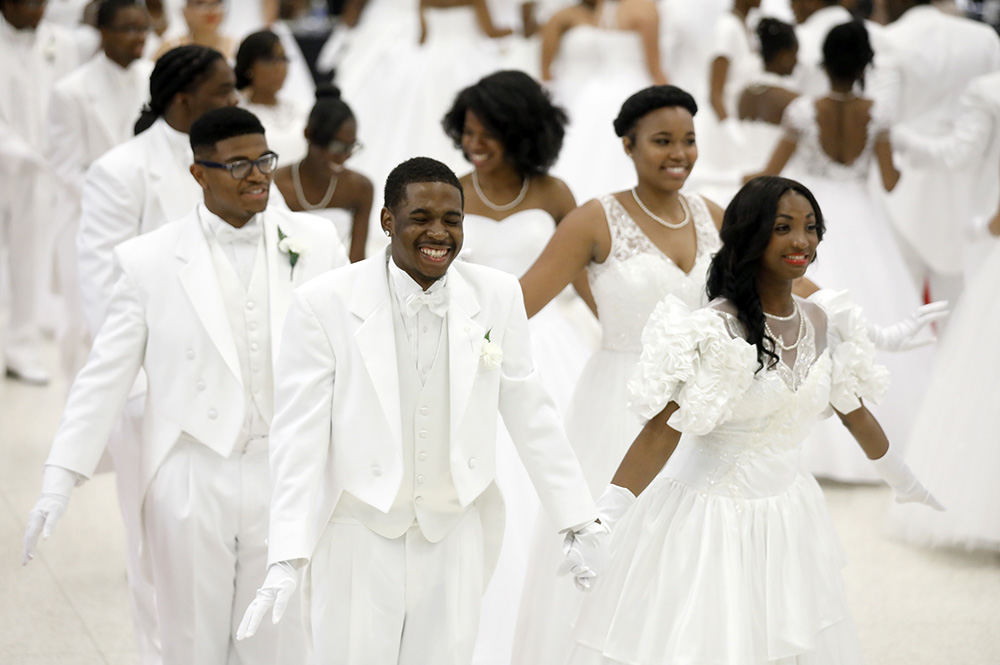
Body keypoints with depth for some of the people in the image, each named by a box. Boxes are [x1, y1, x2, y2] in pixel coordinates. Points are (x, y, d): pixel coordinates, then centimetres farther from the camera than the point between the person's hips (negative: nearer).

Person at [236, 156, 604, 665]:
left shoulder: (497, 297, -1)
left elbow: (529, 414, 6)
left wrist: (578, 520, 8)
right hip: (361, 540, -2)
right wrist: (287, 558, -14)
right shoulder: (325, 304, -10)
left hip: (455, 539, 3)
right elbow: (299, 434, -9)